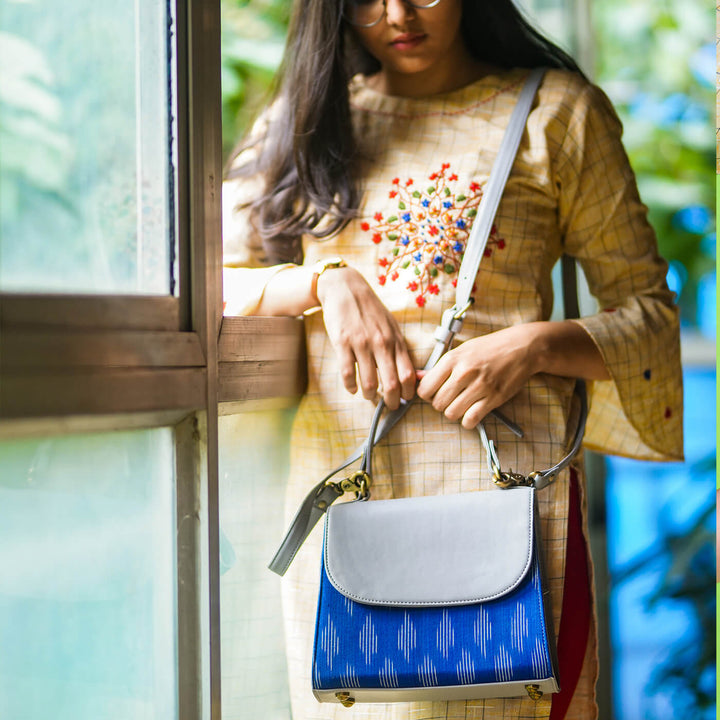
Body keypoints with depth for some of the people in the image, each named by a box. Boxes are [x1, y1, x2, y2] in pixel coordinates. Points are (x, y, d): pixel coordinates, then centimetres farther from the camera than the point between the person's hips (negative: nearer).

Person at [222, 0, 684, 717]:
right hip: (338, 475, 3)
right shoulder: (308, 114, 14)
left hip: (499, 472, -3)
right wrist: (328, 280, -7)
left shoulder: (556, 110, 5)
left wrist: (536, 345, -14)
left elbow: (647, 308, 4)